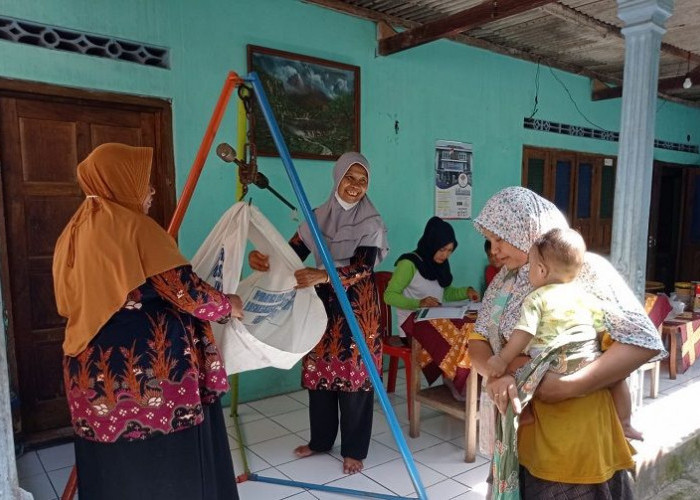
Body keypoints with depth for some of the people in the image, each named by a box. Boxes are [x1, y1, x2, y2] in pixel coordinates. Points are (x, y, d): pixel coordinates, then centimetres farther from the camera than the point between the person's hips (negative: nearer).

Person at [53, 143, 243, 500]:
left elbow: (69, 304, 19)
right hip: (148, 368, -8)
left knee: (111, 466, 20)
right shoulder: (133, 226, -14)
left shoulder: (73, 232, 11)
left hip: (93, 370, 8)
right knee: (169, 465, 8)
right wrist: (227, 306, 1)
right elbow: (184, 290, -18)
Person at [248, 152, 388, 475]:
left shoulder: (371, 223, -8)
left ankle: (354, 450, 19)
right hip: (323, 306, 4)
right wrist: (262, 258, -25)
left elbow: (362, 266, -22)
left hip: (357, 309, -4)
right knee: (319, 373, 11)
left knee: (354, 375, 2)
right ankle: (320, 439, 32)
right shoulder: (319, 217, 4)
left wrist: (322, 276, -37)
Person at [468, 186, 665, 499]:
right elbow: (478, 341, 2)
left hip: (576, 437, -5)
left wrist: (569, 386, -24)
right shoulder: (504, 281, 6)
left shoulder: (586, 269, -12)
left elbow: (644, 341, -18)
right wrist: (496, 374, -20)